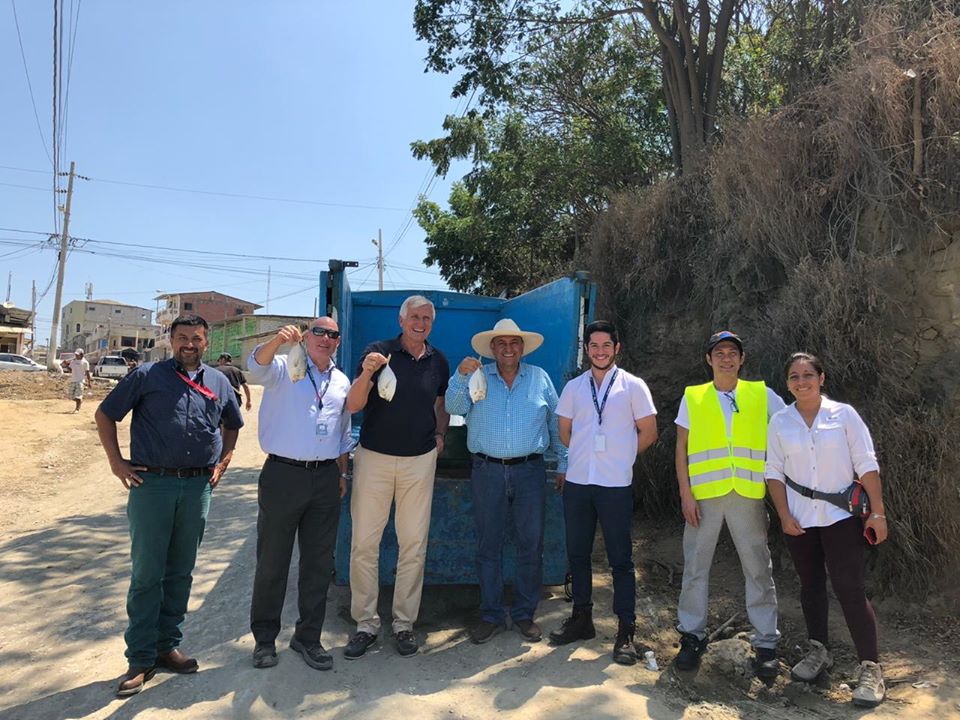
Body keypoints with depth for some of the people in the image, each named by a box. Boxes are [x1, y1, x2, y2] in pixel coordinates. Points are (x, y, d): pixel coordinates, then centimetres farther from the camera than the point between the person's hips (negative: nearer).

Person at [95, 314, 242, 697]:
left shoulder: (218, 382, 10)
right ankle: (140, 659, 14)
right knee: (147, 574, 2)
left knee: (181, 572, 12)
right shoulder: (147, 375, 1)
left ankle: (167, 646, 26)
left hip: (198, 487, 3)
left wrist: (223, 462, 11)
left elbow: (232, 424, 24)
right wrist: (116, 461, -2)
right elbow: (105, 414, 5)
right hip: (152, 483, -3)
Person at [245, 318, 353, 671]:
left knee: (319, 562, 11)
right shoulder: (284, 368, -1)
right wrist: (278, 340, -44)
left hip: (326, 479, 4)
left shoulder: (342, 381, 13)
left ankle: (308, 636, 26)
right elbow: (257, 365, -25)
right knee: (272, 561, 7)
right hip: (283, 474, -4)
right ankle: (265, 637, 24)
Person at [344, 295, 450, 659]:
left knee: (414, 544, 7)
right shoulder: (378, 352, -5)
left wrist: (440, 434, 6)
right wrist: (366, 373, -27)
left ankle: (404, 623, 22)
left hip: (420, 460, 3)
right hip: (374, 457, -2)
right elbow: (353, 406, -10)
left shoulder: (438, 361, 6)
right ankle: (365, 623, 17)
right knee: (364, 543, 2)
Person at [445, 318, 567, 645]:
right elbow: (454, 407, -7)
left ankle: (524, 614, 23)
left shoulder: (540, 378, 8)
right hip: (487, 470, 0)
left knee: (531, 544, 6)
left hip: (530, 470, 1)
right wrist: (461, 376, -23)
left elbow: (556, 423, 11)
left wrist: (563, 464, 8)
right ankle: (491, 615, 21)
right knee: (488, 545, 7)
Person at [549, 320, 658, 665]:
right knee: (577, 553, 12)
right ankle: (582, 618, 29)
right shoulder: (573, 387, 8)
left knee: (620, 559, 4)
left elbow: (648, 433, 3)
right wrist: (578, 460, 11)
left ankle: (626, 631, 16)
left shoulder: (633, 386, -1)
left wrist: (620, 457, 6)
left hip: (616, 485, -3)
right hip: (576, 482, 4)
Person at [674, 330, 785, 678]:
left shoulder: (762, 395, 7)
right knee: (695, 567, 5)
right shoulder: (692, 397, 6)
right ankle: (692, 636, 20)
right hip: (703, 495, 0)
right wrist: (686, 495, -4)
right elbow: (681, 450, 5)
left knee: (758, 568, 5)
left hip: (748, 494, 0)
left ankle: (766, 643, 19)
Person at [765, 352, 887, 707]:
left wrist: (877, 512, -7)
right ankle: (818, 650, 29)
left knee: (849, 588, -7)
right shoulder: (780, 422, 0)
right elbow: (774, 472, 2)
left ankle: (871, 667, 4)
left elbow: (866, 464, -4)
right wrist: (784, 515, -5)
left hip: (841, 516, -2)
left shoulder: (844, 414, -5)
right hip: (799, 519, 3)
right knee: (811, 585, 14)